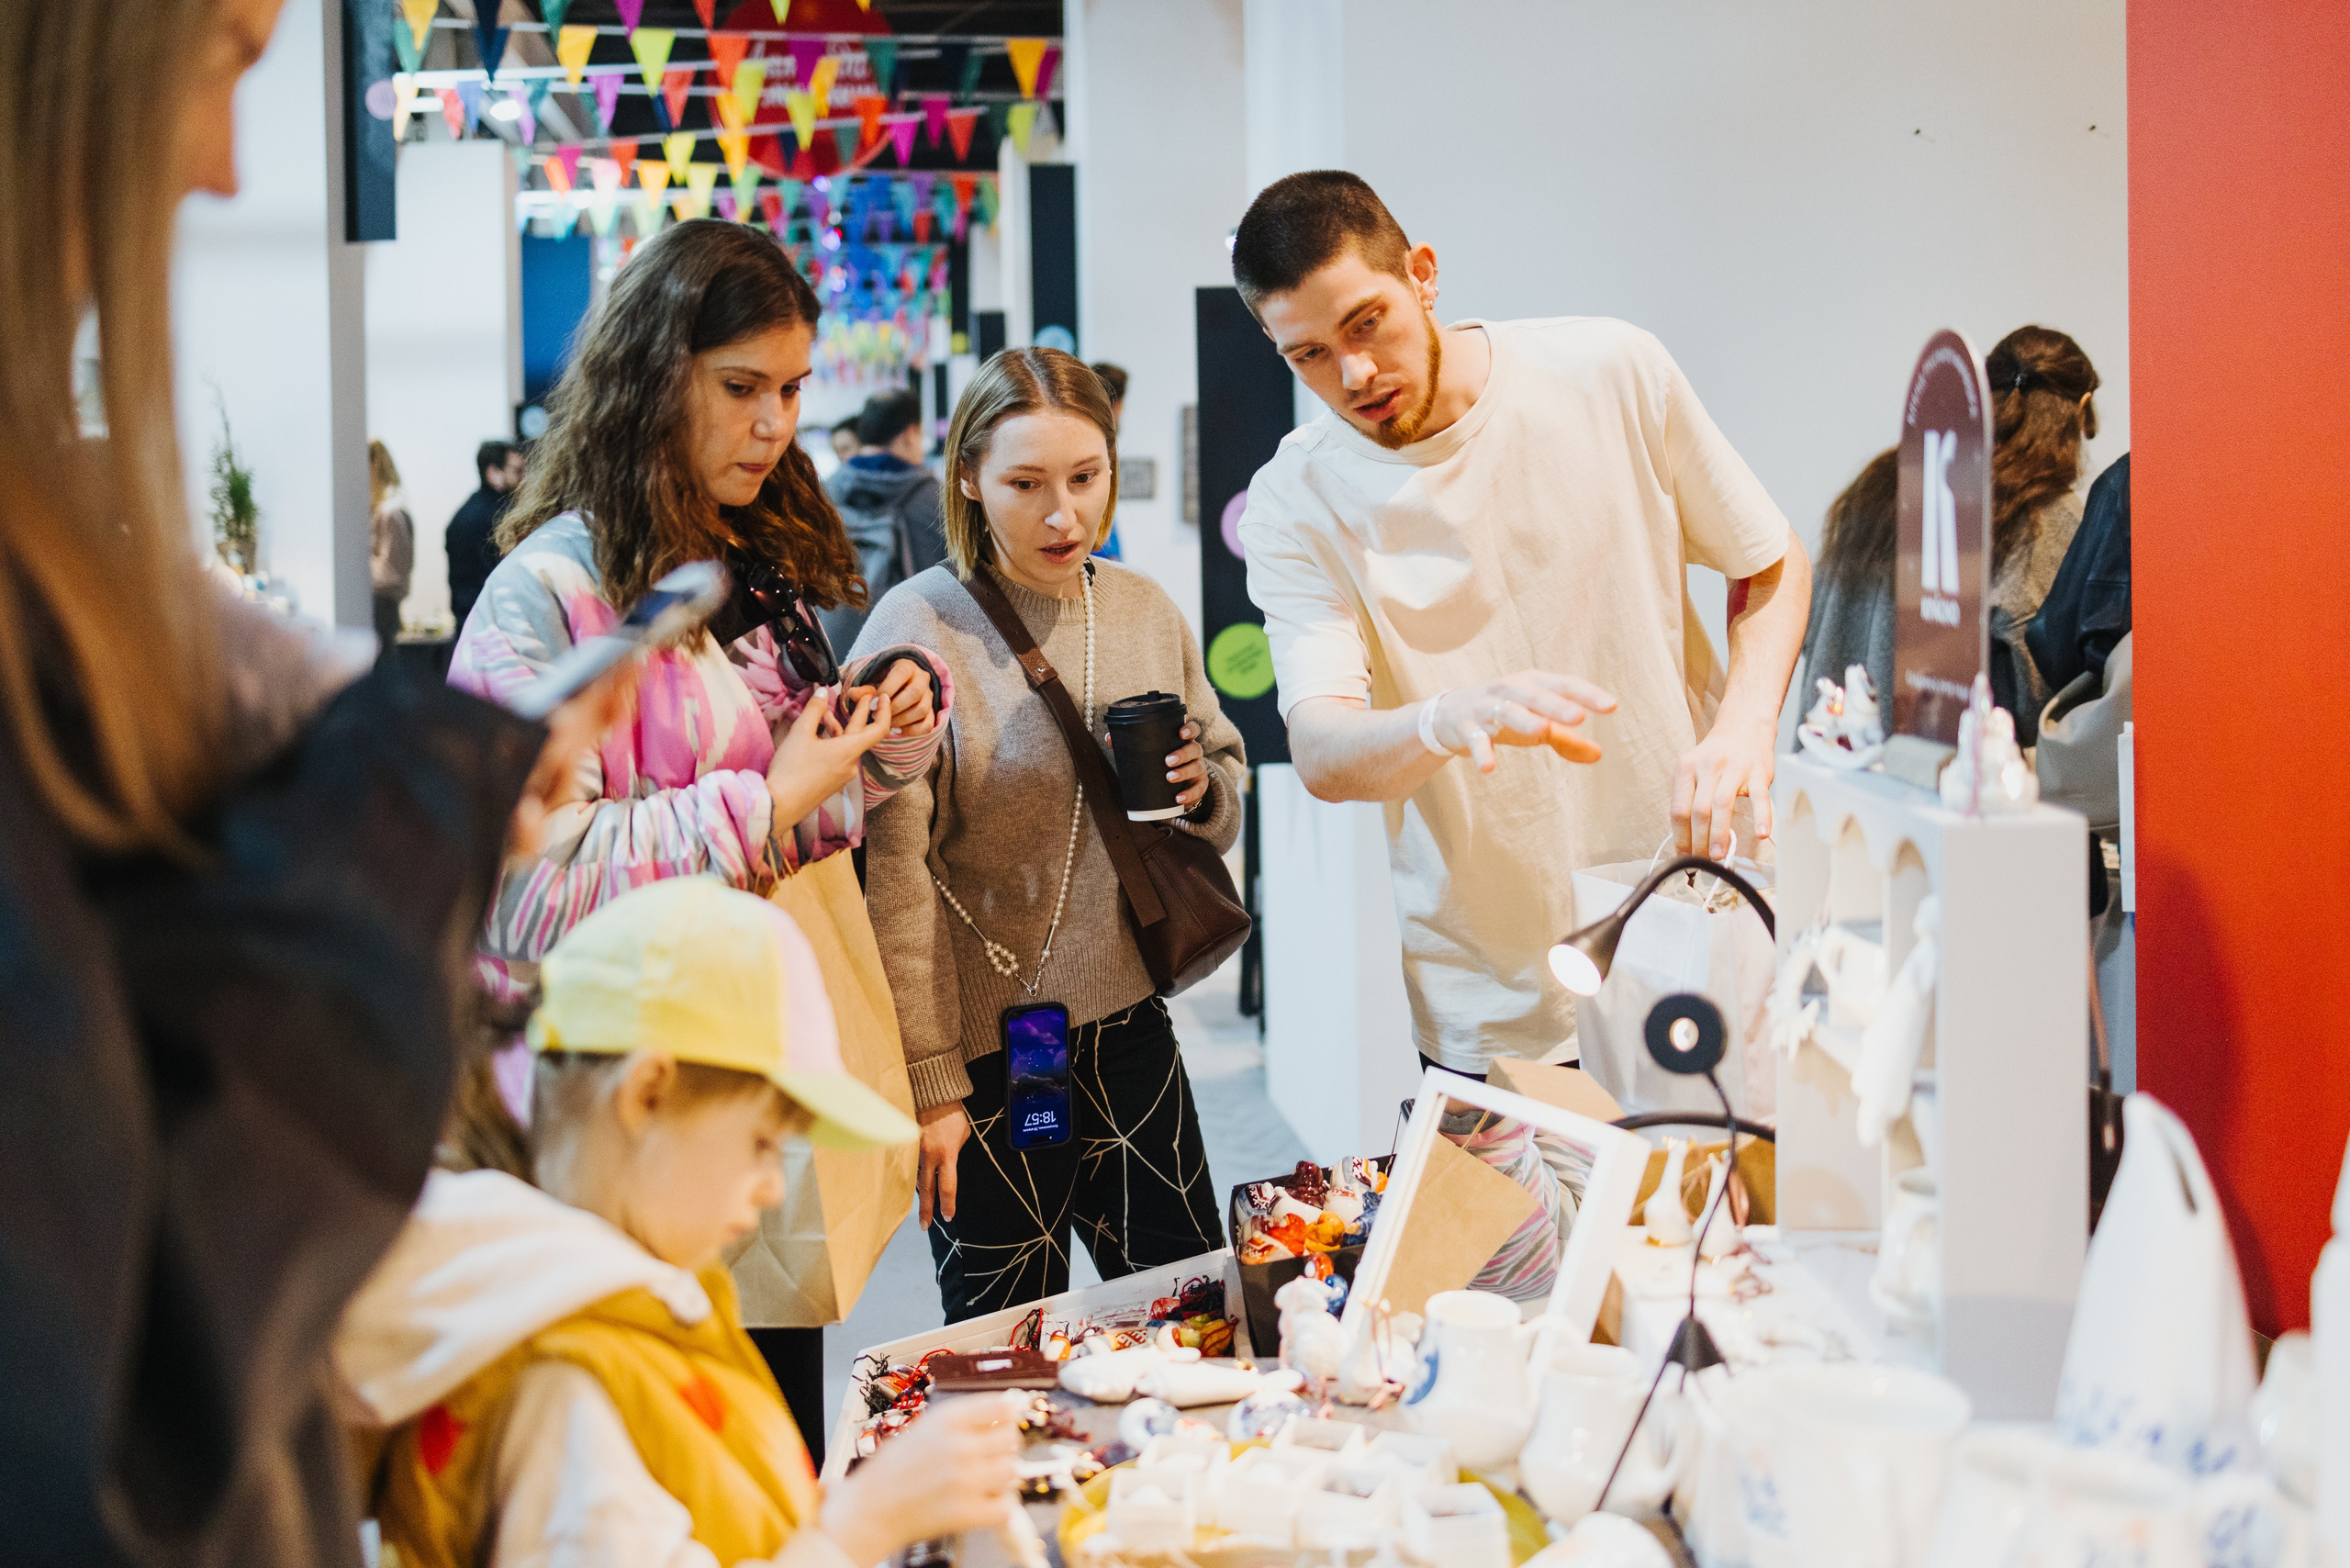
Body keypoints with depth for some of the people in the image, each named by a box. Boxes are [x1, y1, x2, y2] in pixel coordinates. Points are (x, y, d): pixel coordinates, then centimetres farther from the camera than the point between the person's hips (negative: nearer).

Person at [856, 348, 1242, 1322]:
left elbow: (1227, 789, 18)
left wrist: (1201, 792, -7)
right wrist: (927, 1083, -16)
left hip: (1129, 1031, 5)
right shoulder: (918, 628, -12)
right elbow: (889, 874, -14)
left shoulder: (1145, 612, 6)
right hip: (988, 1056, -5)